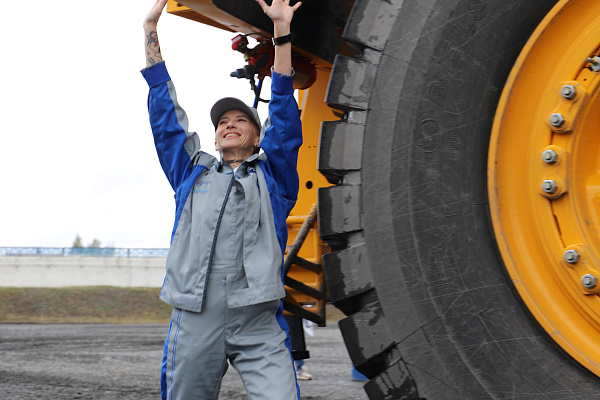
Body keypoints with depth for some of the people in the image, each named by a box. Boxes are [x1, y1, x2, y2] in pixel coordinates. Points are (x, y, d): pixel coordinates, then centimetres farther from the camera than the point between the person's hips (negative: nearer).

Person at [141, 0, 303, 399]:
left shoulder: (272, 175, 16)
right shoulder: (192, 172, 21)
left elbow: (284, 111, 9)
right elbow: (164, 112, 21)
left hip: (259, 326, -2)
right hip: (194, 323, 2)